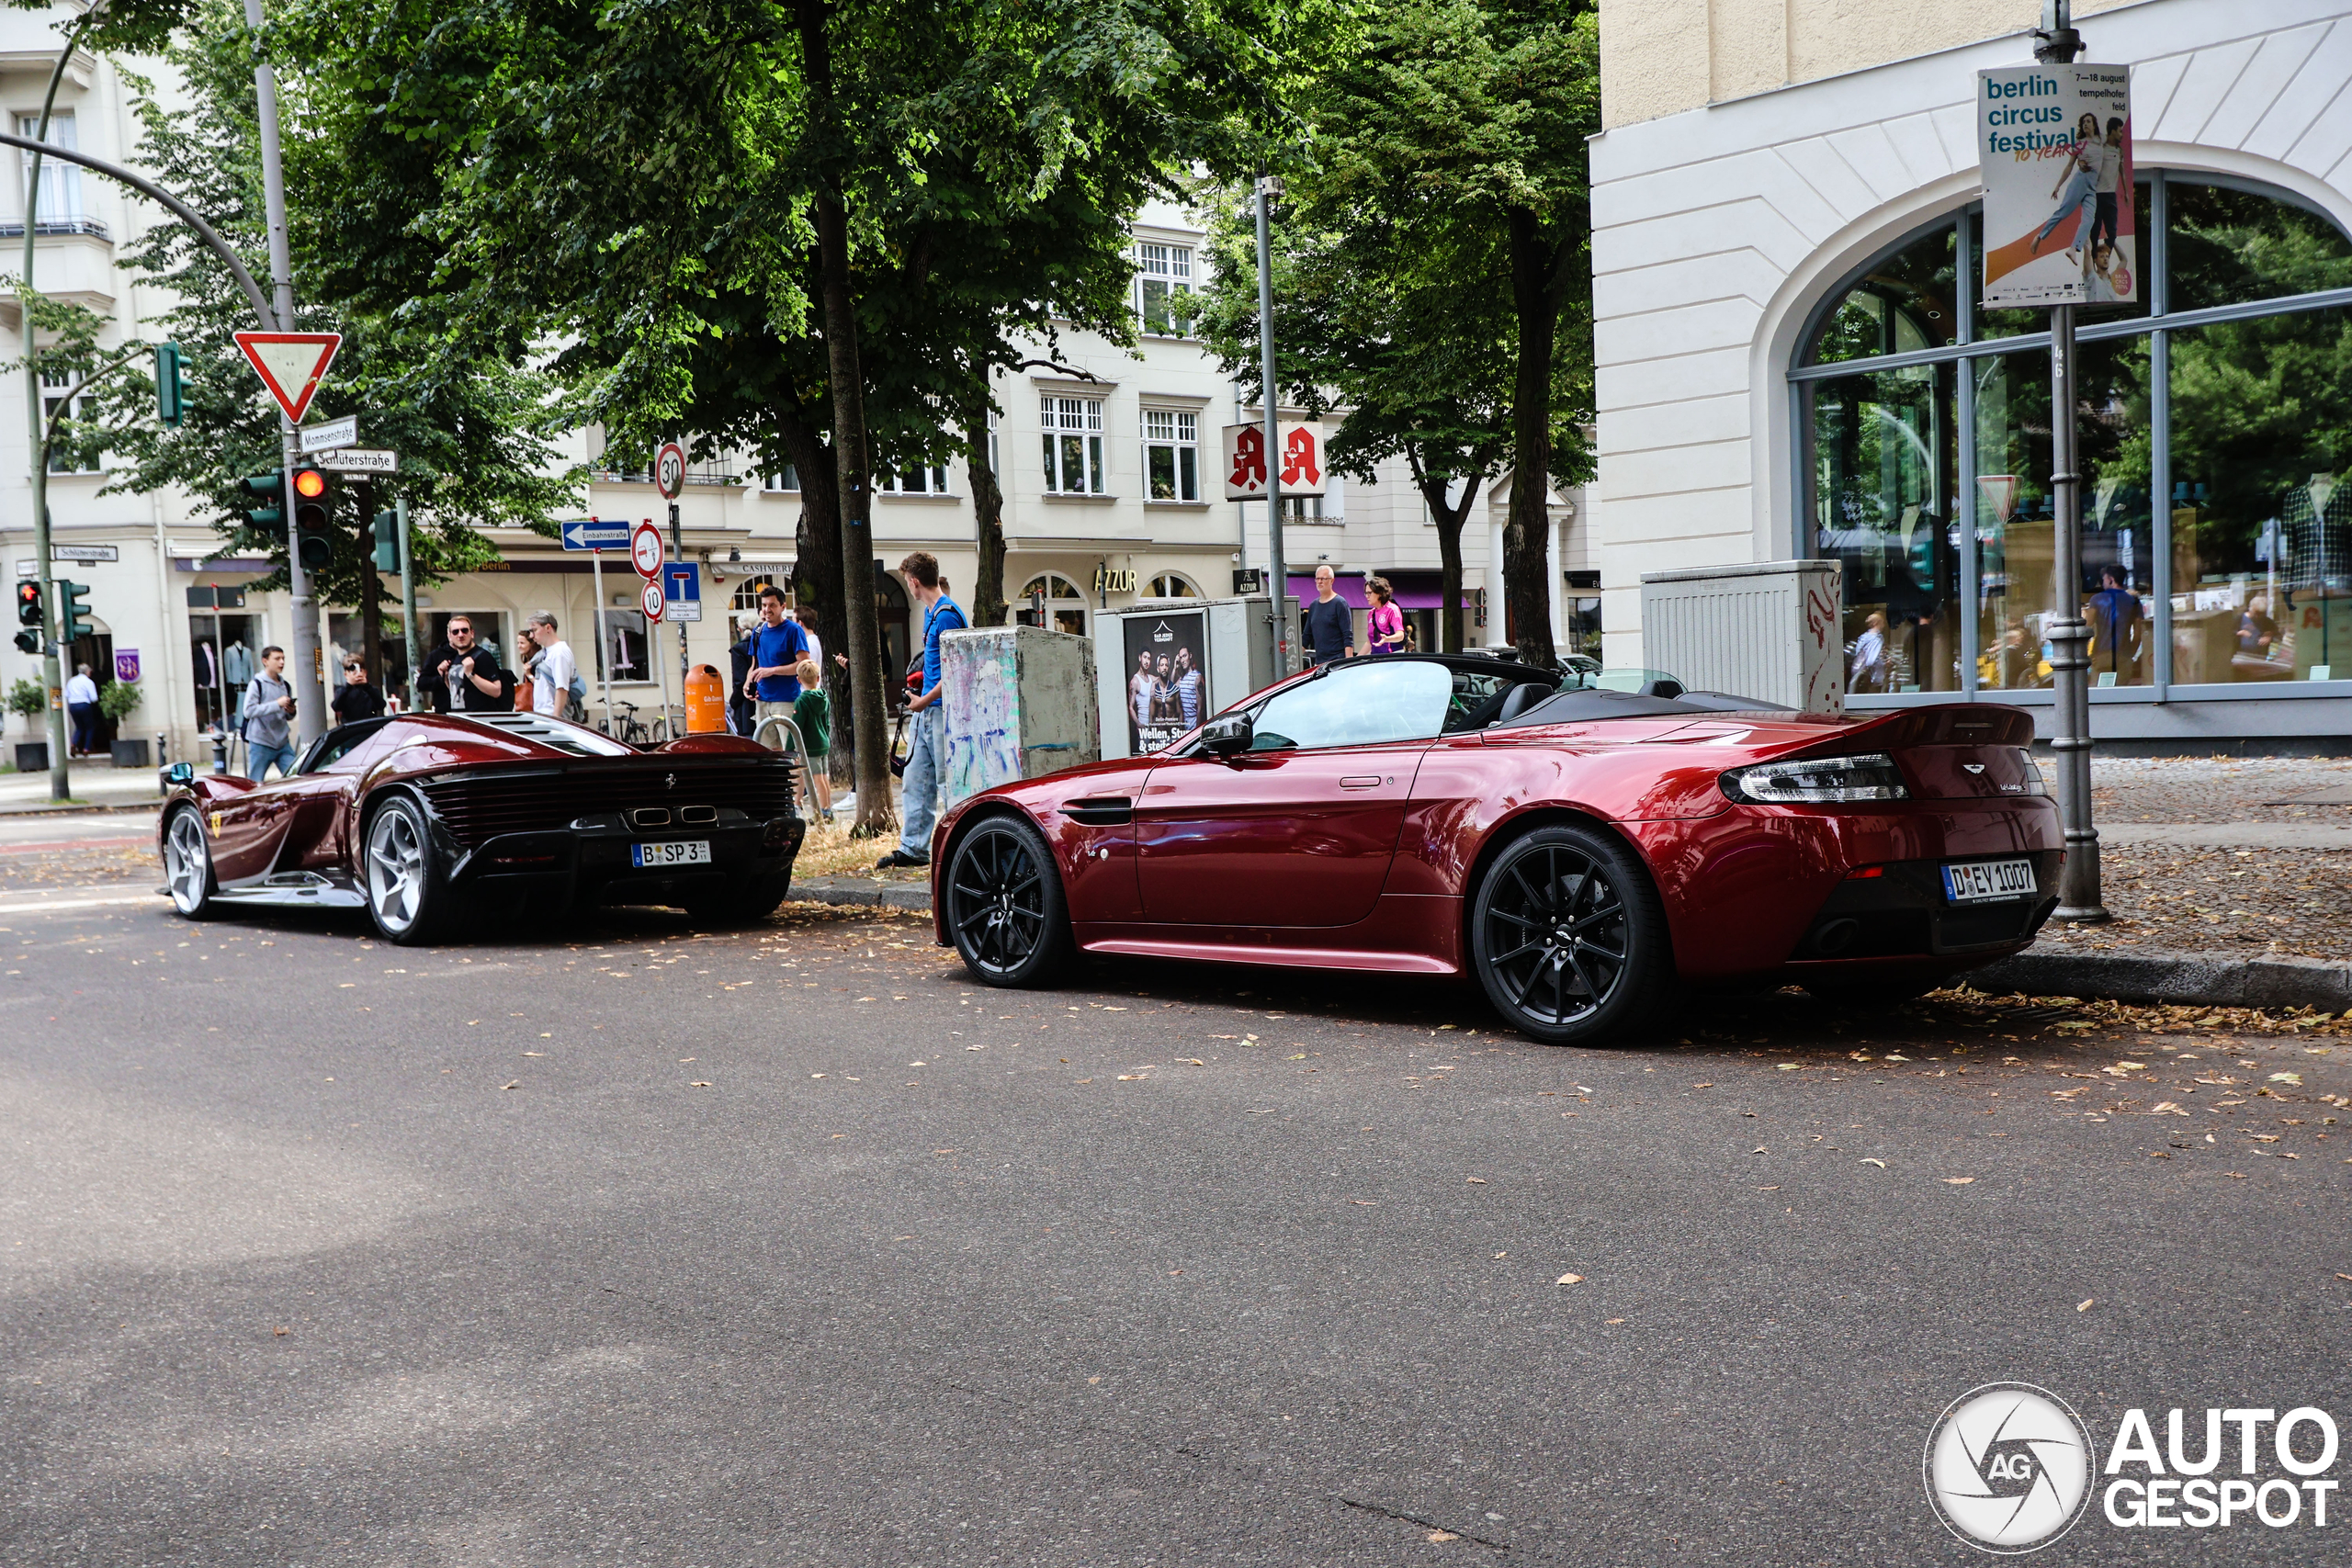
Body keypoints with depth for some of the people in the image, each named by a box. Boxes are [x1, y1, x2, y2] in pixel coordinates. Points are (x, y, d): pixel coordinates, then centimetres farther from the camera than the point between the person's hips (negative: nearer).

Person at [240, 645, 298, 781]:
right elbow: (249, 711, -18)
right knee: (255, 784, 1)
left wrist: (291, 712, -3)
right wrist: (277, 704, -23)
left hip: (283, 744, 5)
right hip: (261, 744, -5)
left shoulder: (285, 686, 12)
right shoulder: (257, 684, -6)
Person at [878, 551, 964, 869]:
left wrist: (924, 701, -16)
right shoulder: (930, 612, 14)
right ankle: (913, 847, 16)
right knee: (916, 781, 11)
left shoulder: (947, 615, -16)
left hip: (942, 710, -10)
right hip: (924, 712, 10)